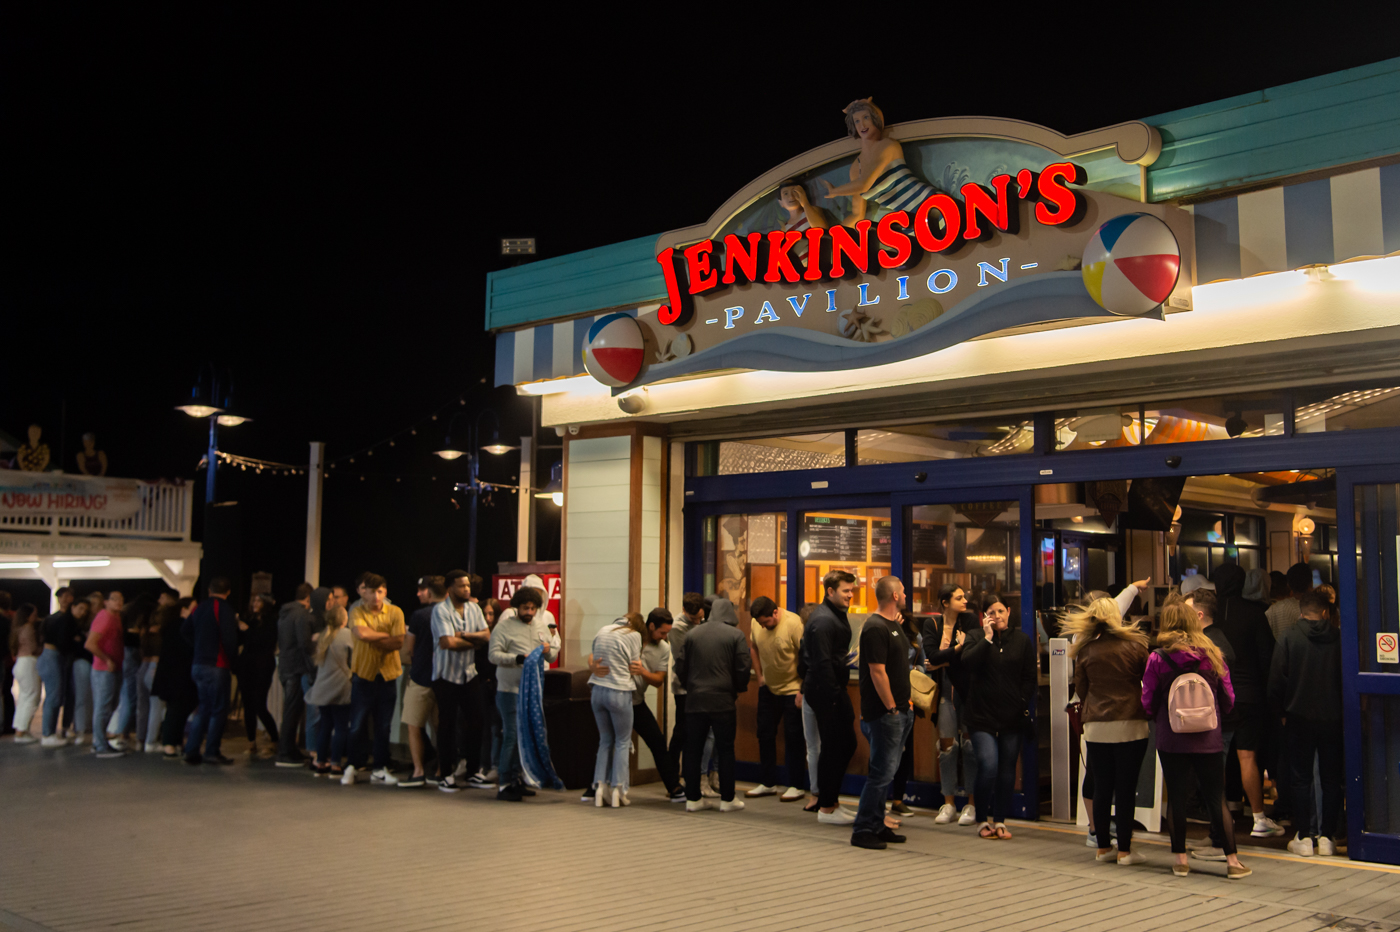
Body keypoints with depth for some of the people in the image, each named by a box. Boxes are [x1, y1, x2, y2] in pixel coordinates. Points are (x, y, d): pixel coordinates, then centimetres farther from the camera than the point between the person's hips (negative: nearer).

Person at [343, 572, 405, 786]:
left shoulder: (395, 612, -1)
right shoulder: (357, 612, -4)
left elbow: (398, 642, -12)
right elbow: (361, 633, -24)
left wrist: (373, 638, -14)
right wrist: (386, 635, -13)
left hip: (387, 674, 1)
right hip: (363, 673, -1)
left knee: (383, 726, 6)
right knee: (358, 724, 2)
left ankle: (379, 769, 15)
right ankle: (355, 766, 18)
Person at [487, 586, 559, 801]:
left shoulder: (542, 626, 13)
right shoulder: (504, 626, -5)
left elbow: (554, 654, 16)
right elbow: (494, 654, -13)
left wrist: (549, 650, -7)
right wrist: (519, 658, -25)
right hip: (510, 689, -6)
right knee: (512, 735, -7)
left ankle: (517, 779, 20)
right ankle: (504, 785, -1)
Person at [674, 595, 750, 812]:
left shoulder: (693, 634, 5)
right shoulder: (736, 635, -3)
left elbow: (680, 666, 5)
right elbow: (742, 669, -6)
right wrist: (738, 689, 12)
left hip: (695, 701, 3)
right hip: (723, 701, -2)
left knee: (693, 751, 9)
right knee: (725, 750, 6)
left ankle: (693, 798, 12)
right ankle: (727, 799, 9)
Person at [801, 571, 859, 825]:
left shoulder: (836, 614, 15)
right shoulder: (823, 620, -18)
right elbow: (822, 663, -22)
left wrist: (848, 656, 7)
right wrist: (834, 697, -22)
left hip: (835, 688, 10)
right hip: (826, 691, -10)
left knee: (847, 744, 13)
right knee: (833, 747, -2)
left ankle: (830, 800, 23)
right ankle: (826, 808, 8)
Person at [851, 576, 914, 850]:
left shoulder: (893, 624, 15)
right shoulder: (875, 628, -16)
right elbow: (877, 672, -20)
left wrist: (905, 702, 17)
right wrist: (892, 707, -16)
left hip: (900, 709, 10)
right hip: (885, 711, -10)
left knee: (887, 770, 14)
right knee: (883, 771, -7)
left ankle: (877, 825, 21)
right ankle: (862, 830, -1)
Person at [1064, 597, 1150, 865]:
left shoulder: (1085, 651, 0)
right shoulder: (1134, 644, -5)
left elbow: (1080, 689, 6)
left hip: (1096, 727, 2)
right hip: (1130, 725, -2)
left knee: (1101, 788, 9)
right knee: (1126, 788, 2)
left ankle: (1103, 848, 16)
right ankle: (1124, 850, 6)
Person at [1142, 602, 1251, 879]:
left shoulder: (1157, 659, -7)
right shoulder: (1213, 655, -2)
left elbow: (1148, 704, 0)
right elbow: (1228, 699, 6)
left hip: (1171, 739, -1)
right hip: (1208, 739, 1)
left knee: (1176, 797, 7)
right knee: (1216, 798, 6)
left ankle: (1180, 859, 13)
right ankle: (1232, 861, 8)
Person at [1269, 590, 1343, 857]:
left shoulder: (1288, 638, -6)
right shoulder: (1339, 638, -3)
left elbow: (1276, 678, -5)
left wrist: (1281, 711, 7)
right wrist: (1342, 709, 13)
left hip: (1300, 717, -1)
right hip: (1333, 718, 1)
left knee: (1301, 779, 6)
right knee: (1331, 779, 10)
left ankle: (1304, 838, 6)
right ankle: (1327, 836, 11)